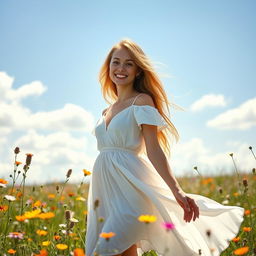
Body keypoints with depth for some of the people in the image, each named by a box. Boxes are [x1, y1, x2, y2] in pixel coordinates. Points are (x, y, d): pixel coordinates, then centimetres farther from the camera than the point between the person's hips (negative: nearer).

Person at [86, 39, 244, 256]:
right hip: (104, 190, 7)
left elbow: (153, 149, -11)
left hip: (130, 190, -7)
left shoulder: (142, 100, -3)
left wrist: (176, 191, -22)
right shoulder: (108, 111, 19)